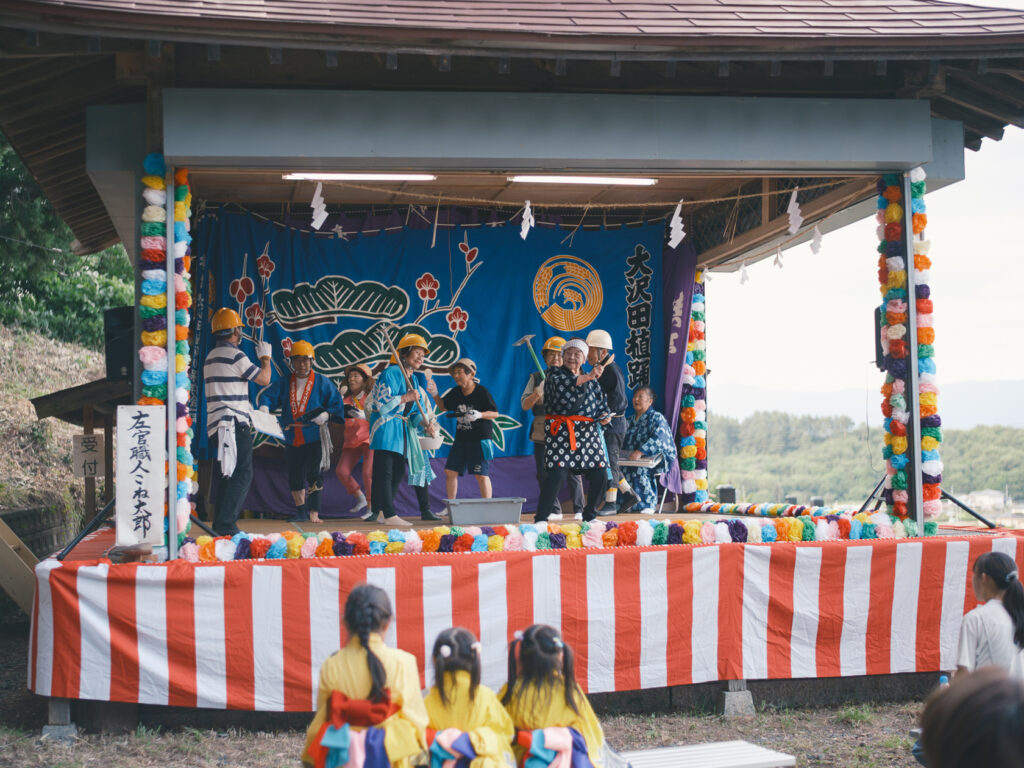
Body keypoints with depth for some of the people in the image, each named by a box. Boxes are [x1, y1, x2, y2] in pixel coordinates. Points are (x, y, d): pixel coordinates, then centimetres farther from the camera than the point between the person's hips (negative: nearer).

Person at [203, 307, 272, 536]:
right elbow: (264, 379, -8)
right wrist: (265, 357, 9)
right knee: (242, 473, -9)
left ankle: (220, 522, 14)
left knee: (226, 474, 14)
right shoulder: (235, 355, -11)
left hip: (217, 423, 9)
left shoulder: (210, 358, 17)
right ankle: (226, 523, -15)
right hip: (234, 423, -9)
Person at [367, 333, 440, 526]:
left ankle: (376, 510, 20)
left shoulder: (414, 382, 16)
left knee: (398, 473, 10)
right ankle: (389, 514, -8)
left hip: (403, 431, 9)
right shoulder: (390, 373, -10)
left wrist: (426, 424, -6)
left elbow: (416, 412, 12)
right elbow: (383, 404, -19)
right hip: (386, 428, -9)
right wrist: (407, 398, -18)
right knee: (384, 472, -7)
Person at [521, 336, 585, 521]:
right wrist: (535, 396, -15)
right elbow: (524, 405, 5)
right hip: (542, 434, 2)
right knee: (544, 474, 3)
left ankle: (579, 509, 7)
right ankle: (554, 511, 12)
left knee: (572, 473, -3)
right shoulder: (536, 378, 11)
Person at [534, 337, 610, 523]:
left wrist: (604, 415, 2)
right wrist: (586, 378, -29)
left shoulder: (591, 380, 20)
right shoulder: (555, 374, 5)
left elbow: (602, 402, 24)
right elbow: (562, 386, -17)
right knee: (557, 474, -17)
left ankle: (589, 516, 20)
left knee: (600, 475, 1)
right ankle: (541, 519, -10)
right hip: (561, 431, -5)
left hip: (587, 432, 5)